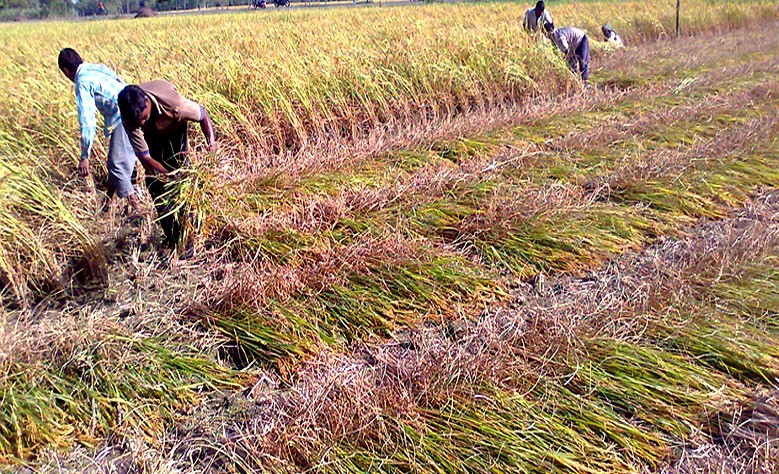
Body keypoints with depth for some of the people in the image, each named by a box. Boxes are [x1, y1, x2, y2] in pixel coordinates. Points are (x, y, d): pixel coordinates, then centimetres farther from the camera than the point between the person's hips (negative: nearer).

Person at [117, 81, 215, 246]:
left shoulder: (173, 103, -45)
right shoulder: (128, 117, -37)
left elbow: (203, 116, -25)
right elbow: (144, 157, -34)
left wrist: (211, 144, -39)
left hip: (175, 127, -2)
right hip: (152, 133, 2)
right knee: (154, 182, -5)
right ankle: (172, 236, 8)